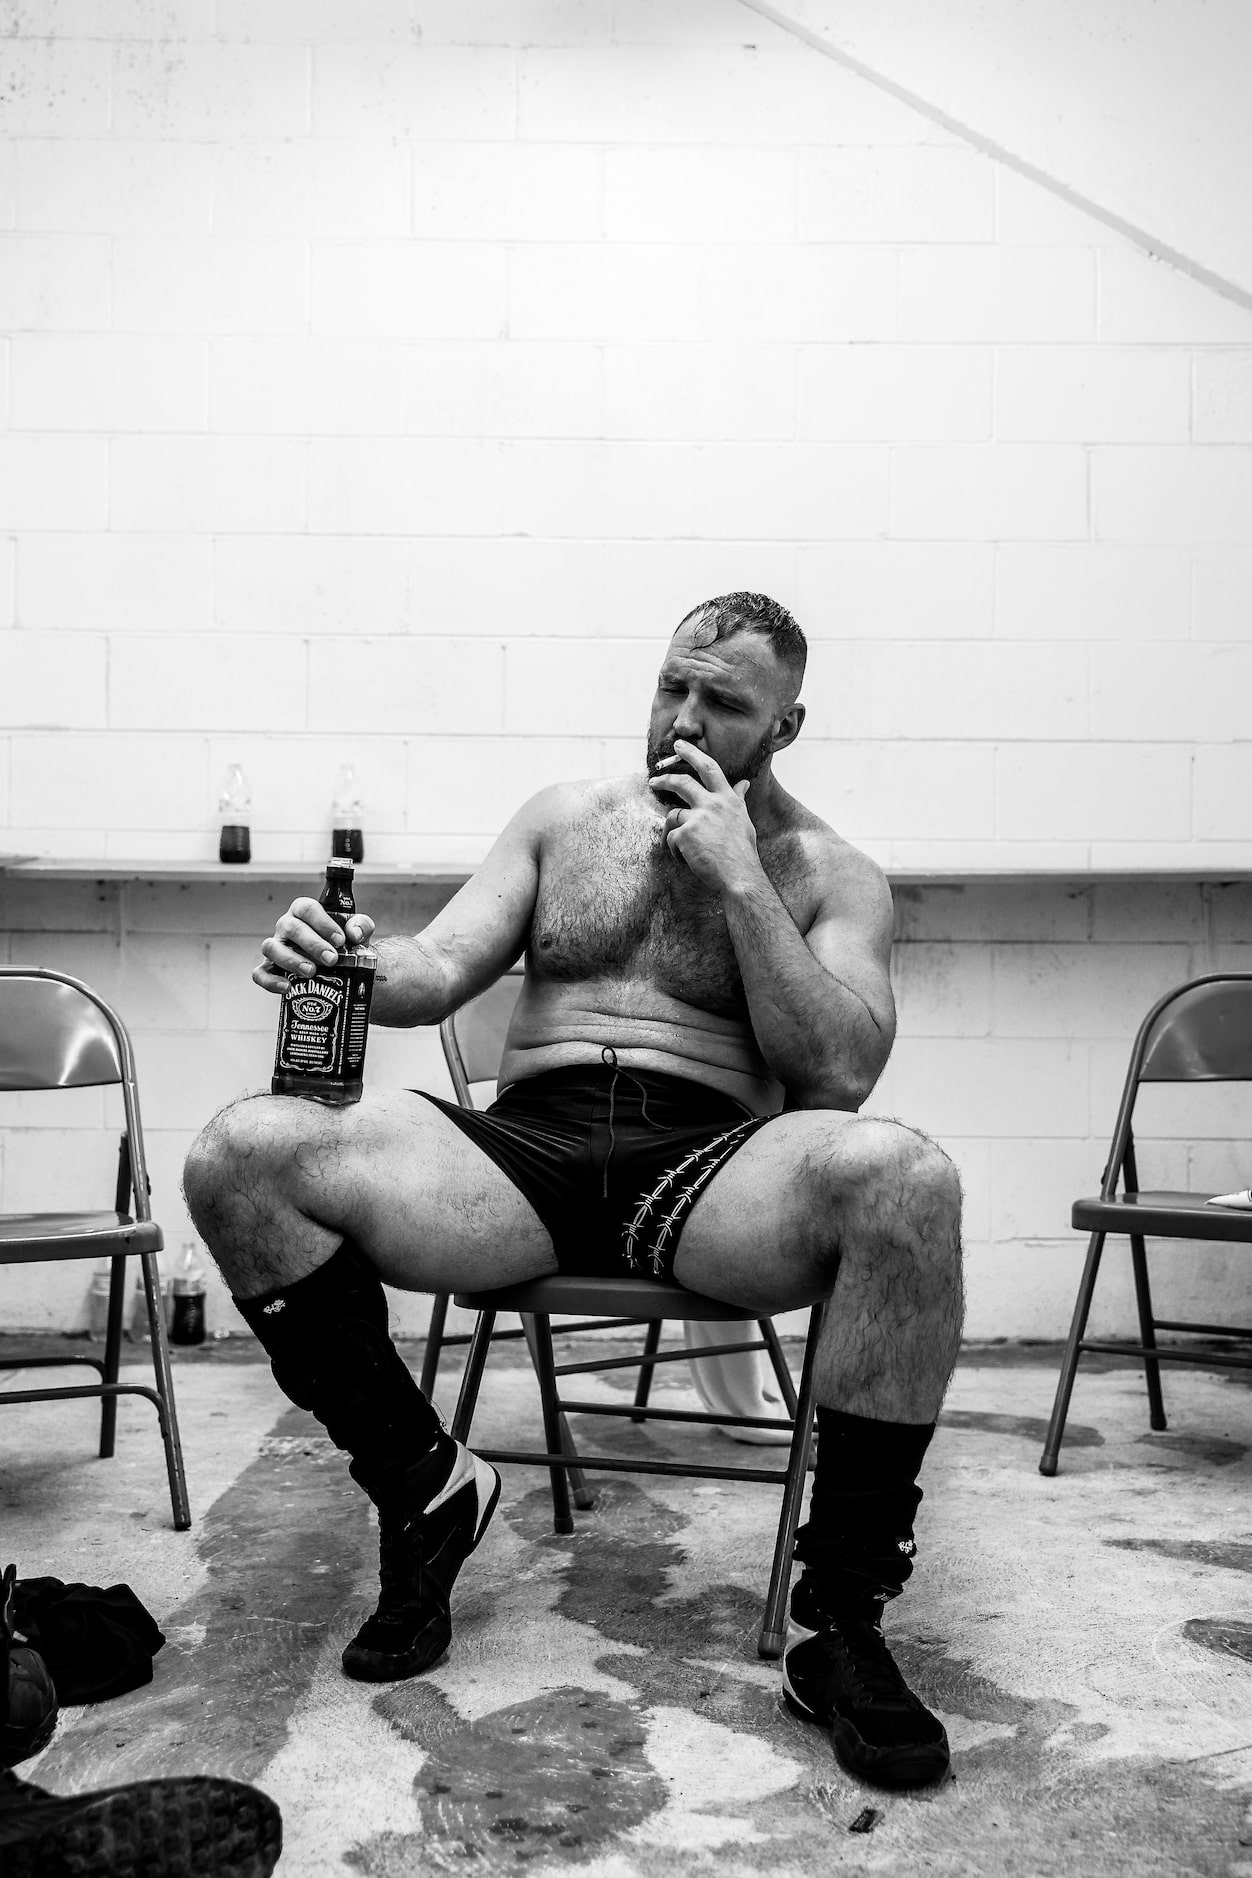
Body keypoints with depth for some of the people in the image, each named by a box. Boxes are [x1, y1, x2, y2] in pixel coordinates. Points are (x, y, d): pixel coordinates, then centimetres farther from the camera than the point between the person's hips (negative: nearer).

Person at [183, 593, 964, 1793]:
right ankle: (423, 1485, -2)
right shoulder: (565, 818, 18)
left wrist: (739, 879, -9)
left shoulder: (830, 875, 10)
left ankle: (841, 1617, -19)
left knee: (901, 1176, -36)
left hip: (711, 1171, -2)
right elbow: (437, 972, 10)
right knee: (241, 1155, -20)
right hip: (524, 1152, 3)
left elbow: (841, 1074, -3)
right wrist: (349, 962, -15)